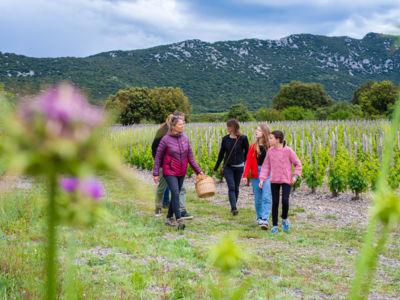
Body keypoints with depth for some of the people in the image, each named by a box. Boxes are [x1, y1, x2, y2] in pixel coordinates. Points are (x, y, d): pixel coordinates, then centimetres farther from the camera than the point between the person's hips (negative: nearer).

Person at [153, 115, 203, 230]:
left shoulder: (185, 138, 3)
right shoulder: (166, 139, -10)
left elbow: (190, 156, 9)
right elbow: (158, 157, -4)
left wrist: (198, 170, 7)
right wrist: (156, 173, -6)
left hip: (181, 172, 5)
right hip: (169, 172, -5)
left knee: (176, 195, 11)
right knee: (175, 194, -16)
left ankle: (169, 218, 25)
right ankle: (179, 220, -16)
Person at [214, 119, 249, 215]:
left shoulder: (243, 138, -5)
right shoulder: (225, 138, 2)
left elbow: (247, 152, 7)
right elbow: (221, 153, 10)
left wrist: (243, 162, 5)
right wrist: (216, 167, 13)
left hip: (239, 167, -1)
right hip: (228, 167, 1)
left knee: (236, 188, 10)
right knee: (231, 187, -11)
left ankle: (233, 206, 27)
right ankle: (234, 208, -18)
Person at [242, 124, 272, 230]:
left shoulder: (270, 146, -2)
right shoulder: (253, 147, 7)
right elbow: (248, 162, 4)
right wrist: (245, 175, -5)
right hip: (256, 174, 3)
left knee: (266, 197, -9)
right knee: (258, 198, 10)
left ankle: (265, 220, -12)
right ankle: (259, 217, 25)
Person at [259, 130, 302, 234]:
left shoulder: (288, 151, -8)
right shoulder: (270, 151, 1)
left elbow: (297, 164, 1)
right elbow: (266, 166, 6)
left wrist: (295, 176, -9)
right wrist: (262, 179, -3)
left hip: (286, 180, -3)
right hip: (274, 180, 3)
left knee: (285, 200, -15)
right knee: (275, 202, 3)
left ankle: (284, 218, 15)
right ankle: (275, 226, 13)